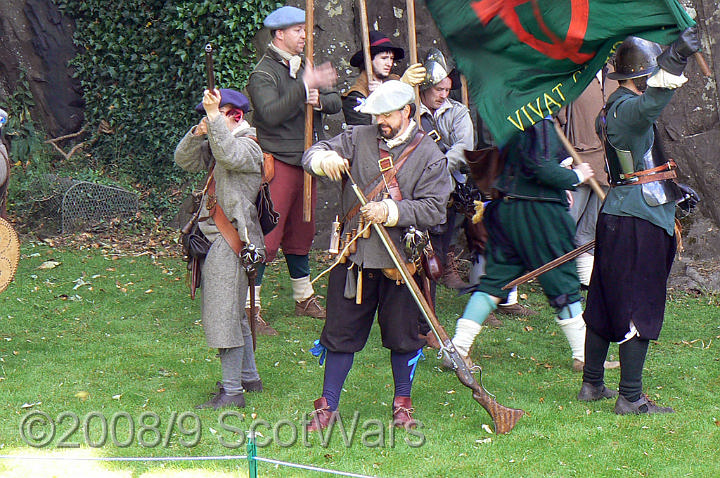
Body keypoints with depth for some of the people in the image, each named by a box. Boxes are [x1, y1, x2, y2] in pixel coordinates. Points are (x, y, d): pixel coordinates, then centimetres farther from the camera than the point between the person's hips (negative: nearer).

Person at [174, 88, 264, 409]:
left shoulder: (248, 147, -13)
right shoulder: (216, 144, 15)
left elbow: (229, 155, -33)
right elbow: (184, 160, 10)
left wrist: (214, 117, -36)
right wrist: (197, 134, -7)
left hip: (233, 241, -10)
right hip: (217, 237, 10)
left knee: (224, 313, -9)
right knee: (233, 313, 19)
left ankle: (232, 391, -6)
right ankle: (249, 377, 31)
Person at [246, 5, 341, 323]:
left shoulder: (305, 67, 16)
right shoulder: (263, 74, -10)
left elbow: (336, 103, 12)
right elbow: (271, 114, -25)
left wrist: (319, 100, -10)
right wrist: (305, 86, -31)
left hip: (305, 161, 8)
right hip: (277, 162, -8)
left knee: (301, 233, 17)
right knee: (266, 236, -10)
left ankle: (304, 299, 28)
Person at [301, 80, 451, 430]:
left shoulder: (429, 155, -2)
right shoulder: (358, 139, 4)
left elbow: (433, 209, -9)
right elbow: (313, 155, -2)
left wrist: (391, 212, -21)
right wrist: (324, 159, -26)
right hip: (354, 256, 2)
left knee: (403, 335, 8)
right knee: (341, 332, 6)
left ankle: (402, 402, 26)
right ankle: (327, 405, 16)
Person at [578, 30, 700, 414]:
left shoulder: (614, 110, 17)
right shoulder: (626, 109, -16)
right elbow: (650, 104, -42)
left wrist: (673, 189, 21)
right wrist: (674, 61, -54)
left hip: (617, 217, 10)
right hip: (638, 223, -10)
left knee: (606, 304, 16)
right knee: (639, 310, -6)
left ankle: (592, 384, 25)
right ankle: (631, 398, -4)